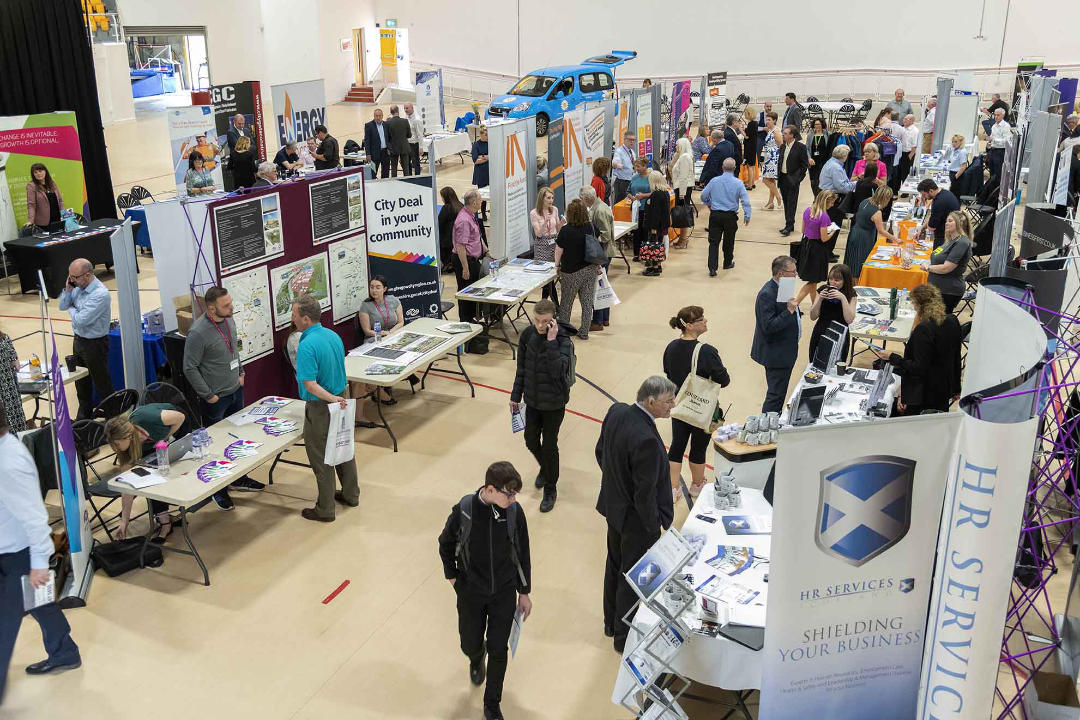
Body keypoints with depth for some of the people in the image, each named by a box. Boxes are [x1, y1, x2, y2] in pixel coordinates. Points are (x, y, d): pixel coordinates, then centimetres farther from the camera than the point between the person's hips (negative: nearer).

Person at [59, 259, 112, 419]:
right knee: (81, 381, 22)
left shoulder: (100, 294, -26)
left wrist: (72, 309, -7)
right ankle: (84, 416, 38)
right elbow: (63, 306, 8)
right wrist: (68, 288, -8)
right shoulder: (79, 287, -1)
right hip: (79, 340, 9)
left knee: (102, 382, 6)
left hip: (95, 344, -9)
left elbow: (81, 320, -27)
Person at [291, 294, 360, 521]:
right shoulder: (333, 335, 2)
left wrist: (332, 399, -23)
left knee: (321, 458, 4)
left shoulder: (307, 345, -25)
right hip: (340, 400, 8)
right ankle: (351, 494, 36)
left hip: (320, 407, -8)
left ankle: (325, 509, 15)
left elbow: (310, 384, -29)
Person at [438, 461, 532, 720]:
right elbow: (445, 543, -1)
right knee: (470, 644, 15)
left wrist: (524, 592, 5)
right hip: (470, 592, 0)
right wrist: (452, 576, 2)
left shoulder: (514, 512, -16)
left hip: (504, 592, 1)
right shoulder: (464, 511, -21)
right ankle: (476, 660, 53)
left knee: (498, 649, 8)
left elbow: (522, 553, -2)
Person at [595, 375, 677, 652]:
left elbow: (600, 451, 5)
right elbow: (645, 494, -27)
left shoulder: (616, 412, -10)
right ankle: (625, 637, 32)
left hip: (614, 506, 9)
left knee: (615, 566, 26)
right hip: (636, 520, -8)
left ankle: (612, 623, 47)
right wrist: (656, 526, -13)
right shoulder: (646, 440, -35)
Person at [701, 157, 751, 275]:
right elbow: (745, 201, -8)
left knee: (714, 241, 1)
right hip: (730, 216, 0)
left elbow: (703, 196, 5)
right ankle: (728, 263, 35)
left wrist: (709, 204, 25)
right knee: (729, 241, 17)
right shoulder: (738, 183, -7)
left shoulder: (714, 181, -3)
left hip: (715, 215, 1)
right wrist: (747, 216, 0)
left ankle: (712, 268, -8)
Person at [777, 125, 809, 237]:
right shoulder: (783, 147, 10)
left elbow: (805, 165, -7)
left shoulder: (800, 147, -9)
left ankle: (788, 227, -8)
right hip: (783, 179, 7)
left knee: (791, 204, -7)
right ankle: (789, 225, 19)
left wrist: (798, 178, -10)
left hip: (793, 180, -7)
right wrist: (778, 176, 9)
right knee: (786, 203, 11)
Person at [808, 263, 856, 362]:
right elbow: (813, 317, -4)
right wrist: (820, 299, -18)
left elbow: (849, 320, -17)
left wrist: (843, 298, -22)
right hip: (820, 334, 2)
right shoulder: (823, 289, -3)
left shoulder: (850, 294, -6)